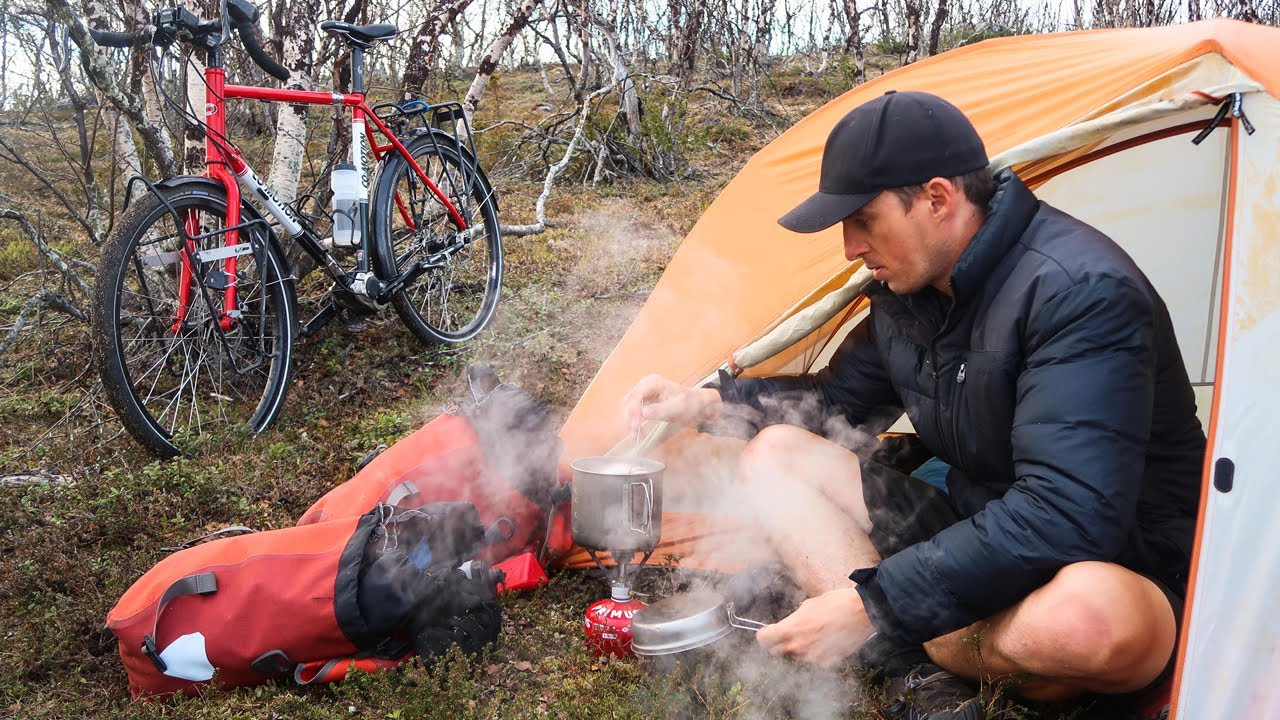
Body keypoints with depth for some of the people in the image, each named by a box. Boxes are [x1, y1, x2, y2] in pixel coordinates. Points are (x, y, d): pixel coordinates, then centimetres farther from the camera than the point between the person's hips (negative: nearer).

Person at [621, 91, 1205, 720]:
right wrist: (708, 403, 2)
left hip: (1115, 574, -7)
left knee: (1085, 619, -44)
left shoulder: (1080, 291, -27)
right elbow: (842, 396, 16)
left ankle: (897, 644, -10)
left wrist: (872, 605, -33)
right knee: (775, 454, -2)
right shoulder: (908, 289, -1)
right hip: (976, 541, 7)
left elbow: (1063, 521, -35)